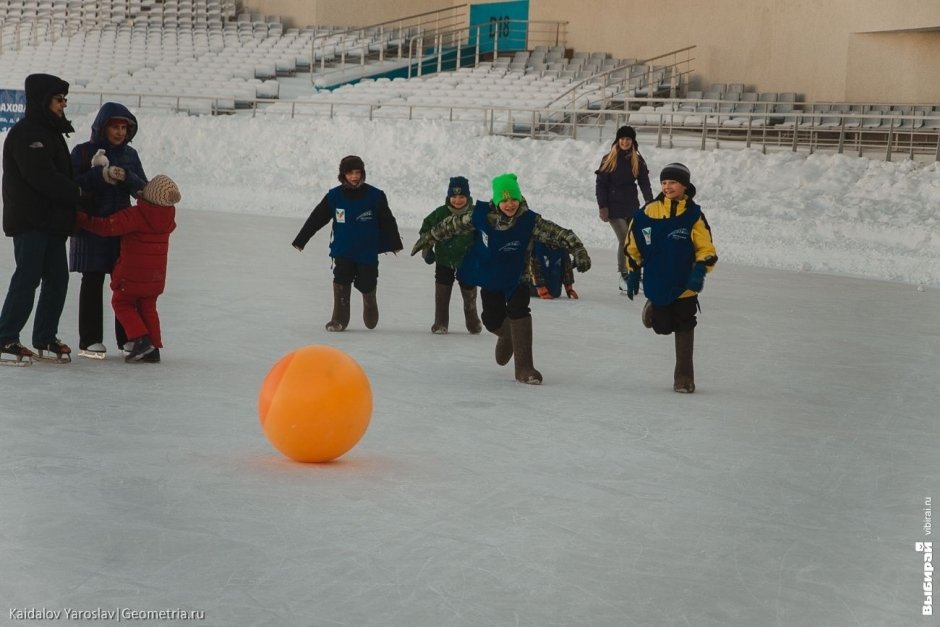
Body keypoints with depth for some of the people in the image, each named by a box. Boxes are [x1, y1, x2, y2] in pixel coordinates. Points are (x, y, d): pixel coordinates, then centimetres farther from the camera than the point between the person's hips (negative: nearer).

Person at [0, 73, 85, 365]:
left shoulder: (50, 132, 19)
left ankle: (45, 339, 16)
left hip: (52, 221, 10)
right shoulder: (26, 133, -13)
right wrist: (76, 193, -12)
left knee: (57, 278, 9)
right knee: (28, 278, -9)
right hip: (30, 221, -10)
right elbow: (41, 176, -21)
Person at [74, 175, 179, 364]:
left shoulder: (135, 215, -22)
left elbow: (107, 226, -25)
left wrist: (80, 218, -15)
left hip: (132, 274, -5)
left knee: (122, 303, 13)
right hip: (156, 275, 6)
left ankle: (140, 339, -4)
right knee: (147, 307, 18)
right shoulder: (169, 216, -3)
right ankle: (153, 348, 12)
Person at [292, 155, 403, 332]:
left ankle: (370, 317, 32)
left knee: (367, 285, 4)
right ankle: (339, 320, 0)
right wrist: (300, 241, 1)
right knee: (341, 284, -9)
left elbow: (388, 222, 0)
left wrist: (394, 244, 3)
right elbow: (316, 219, 0)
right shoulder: (334, 196, -5)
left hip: (368, 252, -1)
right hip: (342, 251, 1)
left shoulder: (375, 196, -8)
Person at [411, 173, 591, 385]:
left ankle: (524, 368, -17)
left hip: (517, 278, -2)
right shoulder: (482, 215, -17)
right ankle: (509, 336, 44)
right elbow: (454, 224, -2)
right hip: (489, 278, 2)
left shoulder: (530, 221, -23)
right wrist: (428, 238, 8)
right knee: (493, 321, 5)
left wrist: (578, 249, -38)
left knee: (518, 312, -22)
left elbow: (558, 233, -23)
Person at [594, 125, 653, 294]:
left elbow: (644, 183, 7)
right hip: (614, 207, -4)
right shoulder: (609, 160, -1)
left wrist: (649, 202, -7)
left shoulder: (638, 161, 7)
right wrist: (602, 207, -7)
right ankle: (623, 276, -7)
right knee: (624, 239, -14)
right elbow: (600, 184, -1)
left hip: (632, 206, 4)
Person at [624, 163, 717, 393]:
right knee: (662, 328, 7)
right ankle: (654, 309, 42)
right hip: (656, 285, 1)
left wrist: (699, 271, -17)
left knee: (684, 331, 2)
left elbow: (706, 249, -3)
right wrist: (633, 273, 8)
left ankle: (684, 377, 13)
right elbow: (633, 246, 9)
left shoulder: (693, 215, -6)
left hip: (685, 286, -1)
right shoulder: (647, 213, -1)